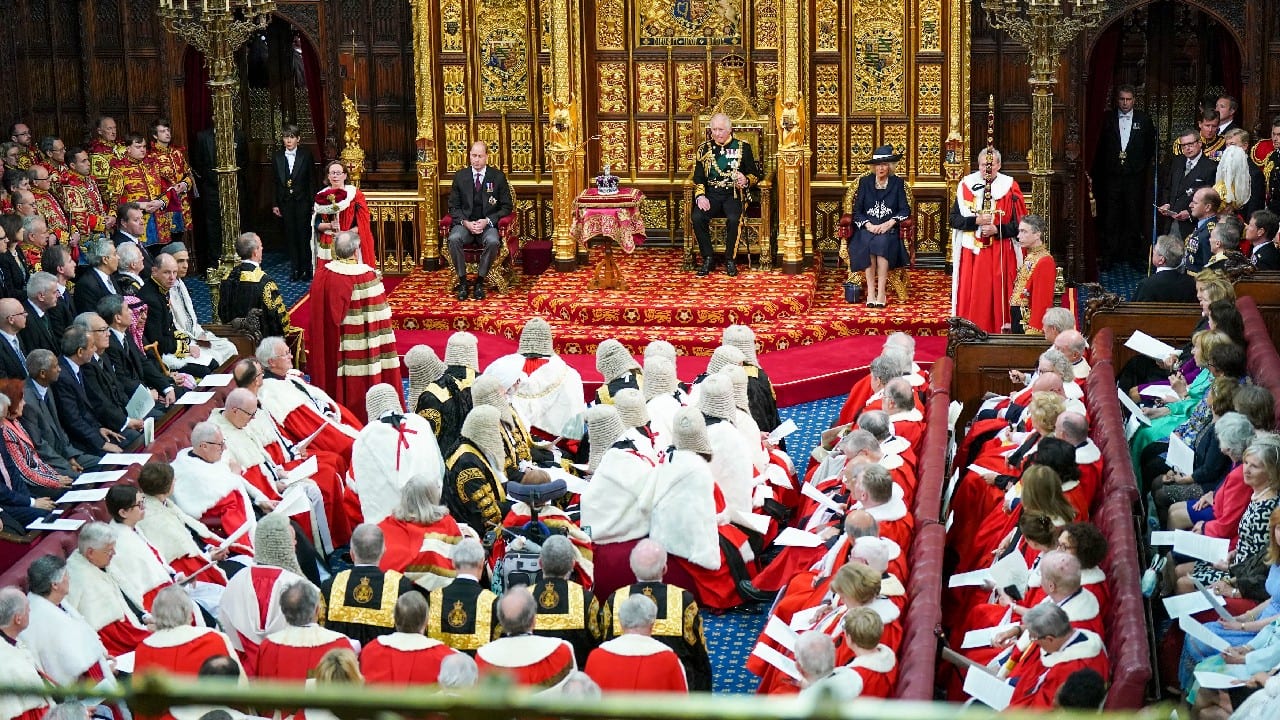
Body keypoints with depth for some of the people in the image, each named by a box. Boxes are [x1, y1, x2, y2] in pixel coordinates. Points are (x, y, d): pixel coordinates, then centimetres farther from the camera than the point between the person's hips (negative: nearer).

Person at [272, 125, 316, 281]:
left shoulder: (306, 155, -3)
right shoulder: (277, 157, 4)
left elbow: (312, 180, -2)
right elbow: (275, 183, 7)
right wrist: (275, 204, 3)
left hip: (302, 202, -3)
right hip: (285, 203, 3)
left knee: (304, 236, -1)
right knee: (290, 237, 6)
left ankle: (306, 268, 9)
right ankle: (296, 269, 15)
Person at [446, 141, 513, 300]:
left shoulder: (498, 176, 3)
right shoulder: (460, 176, 7)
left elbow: (506, 207, 4)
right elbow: (453, 206, 8)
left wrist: (487, 221, -12)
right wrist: (465, 222, -12)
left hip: (488, 224, -1)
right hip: (465, 223, 1)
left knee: (493, 241, -35)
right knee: (453, 239, -32)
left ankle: (480, 281, -18)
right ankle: (462, 281, -18)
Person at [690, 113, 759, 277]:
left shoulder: (743, 147, 7)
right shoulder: (704, 148, 12)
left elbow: (754, 174, 8)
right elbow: (698, 177, 9)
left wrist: (746, 181, -16)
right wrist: (700, 196, -9)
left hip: (734, 193, -2)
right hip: (711, 193, 2)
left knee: (733, 218, -33)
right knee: (697, 217, -28)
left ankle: (730, 260, -14)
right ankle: (708, 259, -13)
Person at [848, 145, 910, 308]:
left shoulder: (897, 183, 9)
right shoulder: (865, 182, 11)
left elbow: (905, 209, 2)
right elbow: (857, 210, 6)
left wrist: (889, 223, -14)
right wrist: (869, 225, -12)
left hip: (888, 229, -1)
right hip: (867, 229, 1)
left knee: (882, 242, -35)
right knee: (868, 242, -34)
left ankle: (881, 293, -36)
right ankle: (871, 293, -35)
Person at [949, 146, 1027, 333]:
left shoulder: (1009, 187, 0)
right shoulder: (966, 185, 5)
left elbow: (1019, 223, -2)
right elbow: (954, 219, 2)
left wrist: (997, 230, -16)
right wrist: (976, 221, -13)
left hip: (1000, 253, -1)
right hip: (971, 252, 2)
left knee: (997, 293, -2)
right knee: (971, 295, 0)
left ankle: (1001, 331, 4)